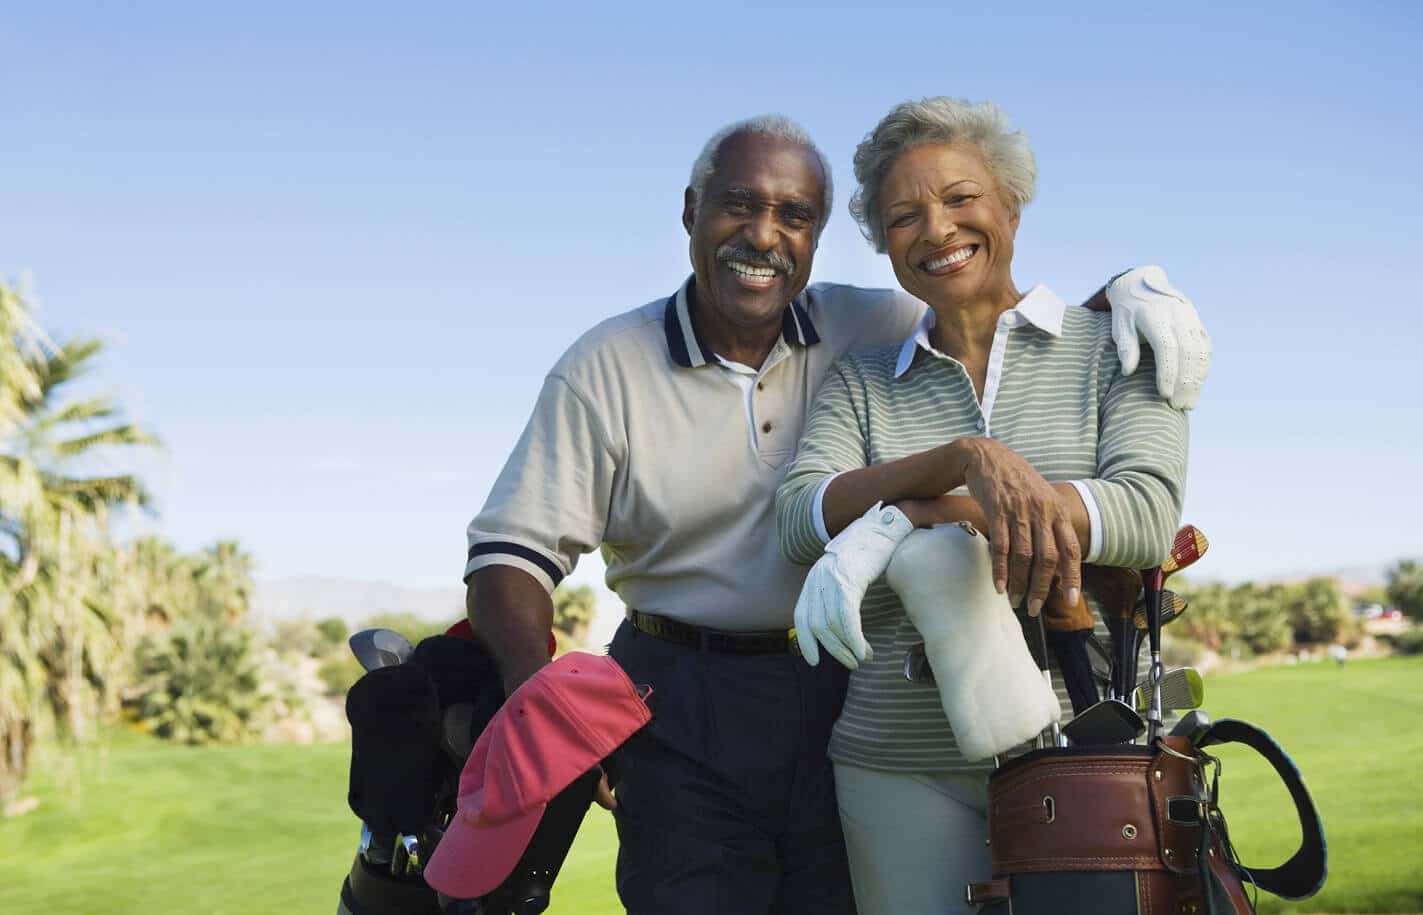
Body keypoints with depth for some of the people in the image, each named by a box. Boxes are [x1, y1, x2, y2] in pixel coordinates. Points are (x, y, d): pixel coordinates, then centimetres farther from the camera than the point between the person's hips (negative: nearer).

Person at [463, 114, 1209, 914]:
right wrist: (537, 690, -23)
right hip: (683, 719, -1)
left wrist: (1136, 293, -15)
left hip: (848, 699, 2)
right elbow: (513, 549, -5)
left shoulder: (869, 331, 0)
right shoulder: (606, 369, -4)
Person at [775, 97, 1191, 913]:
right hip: (902, 765, 1)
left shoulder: (1111, 347, 5)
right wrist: (965, 457, -22)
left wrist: (930, 512, -17)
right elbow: (802, 518, -7)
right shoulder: (861, 384, 10)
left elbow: (1148, 518, -9)